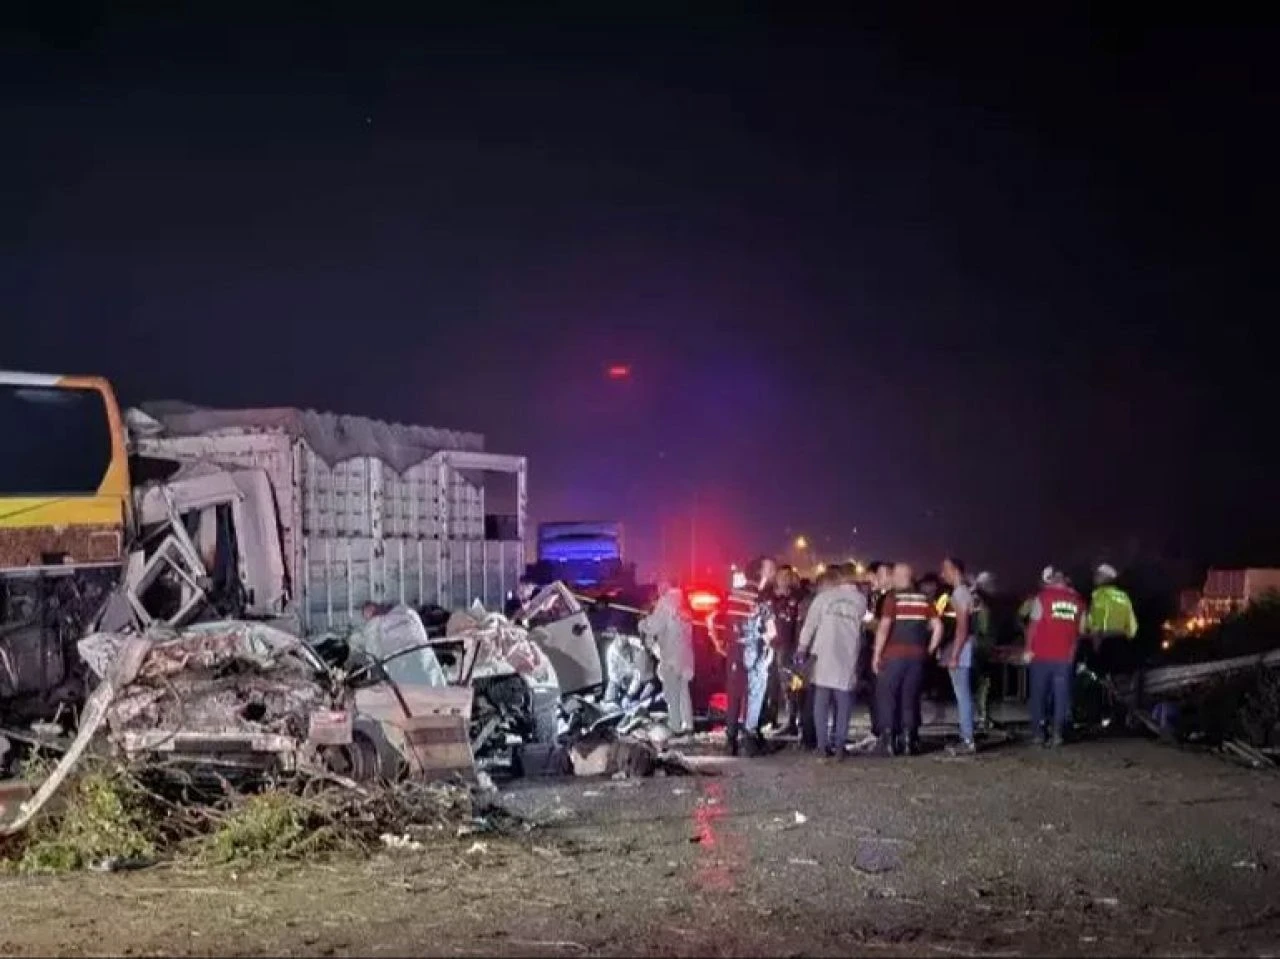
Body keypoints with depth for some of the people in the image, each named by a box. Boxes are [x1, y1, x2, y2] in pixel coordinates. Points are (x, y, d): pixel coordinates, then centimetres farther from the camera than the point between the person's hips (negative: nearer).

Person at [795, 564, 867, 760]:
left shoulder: (825, 596, 0)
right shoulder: (861, 600, 3)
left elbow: (810, 622, 0)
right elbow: (864, 625, 7)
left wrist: (802, 647, 8)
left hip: (824, 654, 0)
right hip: (847, 657, 0)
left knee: (821, 702, 4)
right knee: (843, 703, 6)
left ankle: (822, 746, -1)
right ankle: (839, 747, 1)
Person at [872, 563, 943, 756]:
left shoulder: (893, 598, -6)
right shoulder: (923, 599, 7)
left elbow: (884, 628, -14)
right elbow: (938, 627, 3)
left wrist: (877, 654, -9)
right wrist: (930, 650, 11)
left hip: (894, 654, -4)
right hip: (917, 655, 4)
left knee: (886, 697, 5)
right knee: (910, 697, 12)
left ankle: (888, 740, -1)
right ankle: (908, 740, 8)